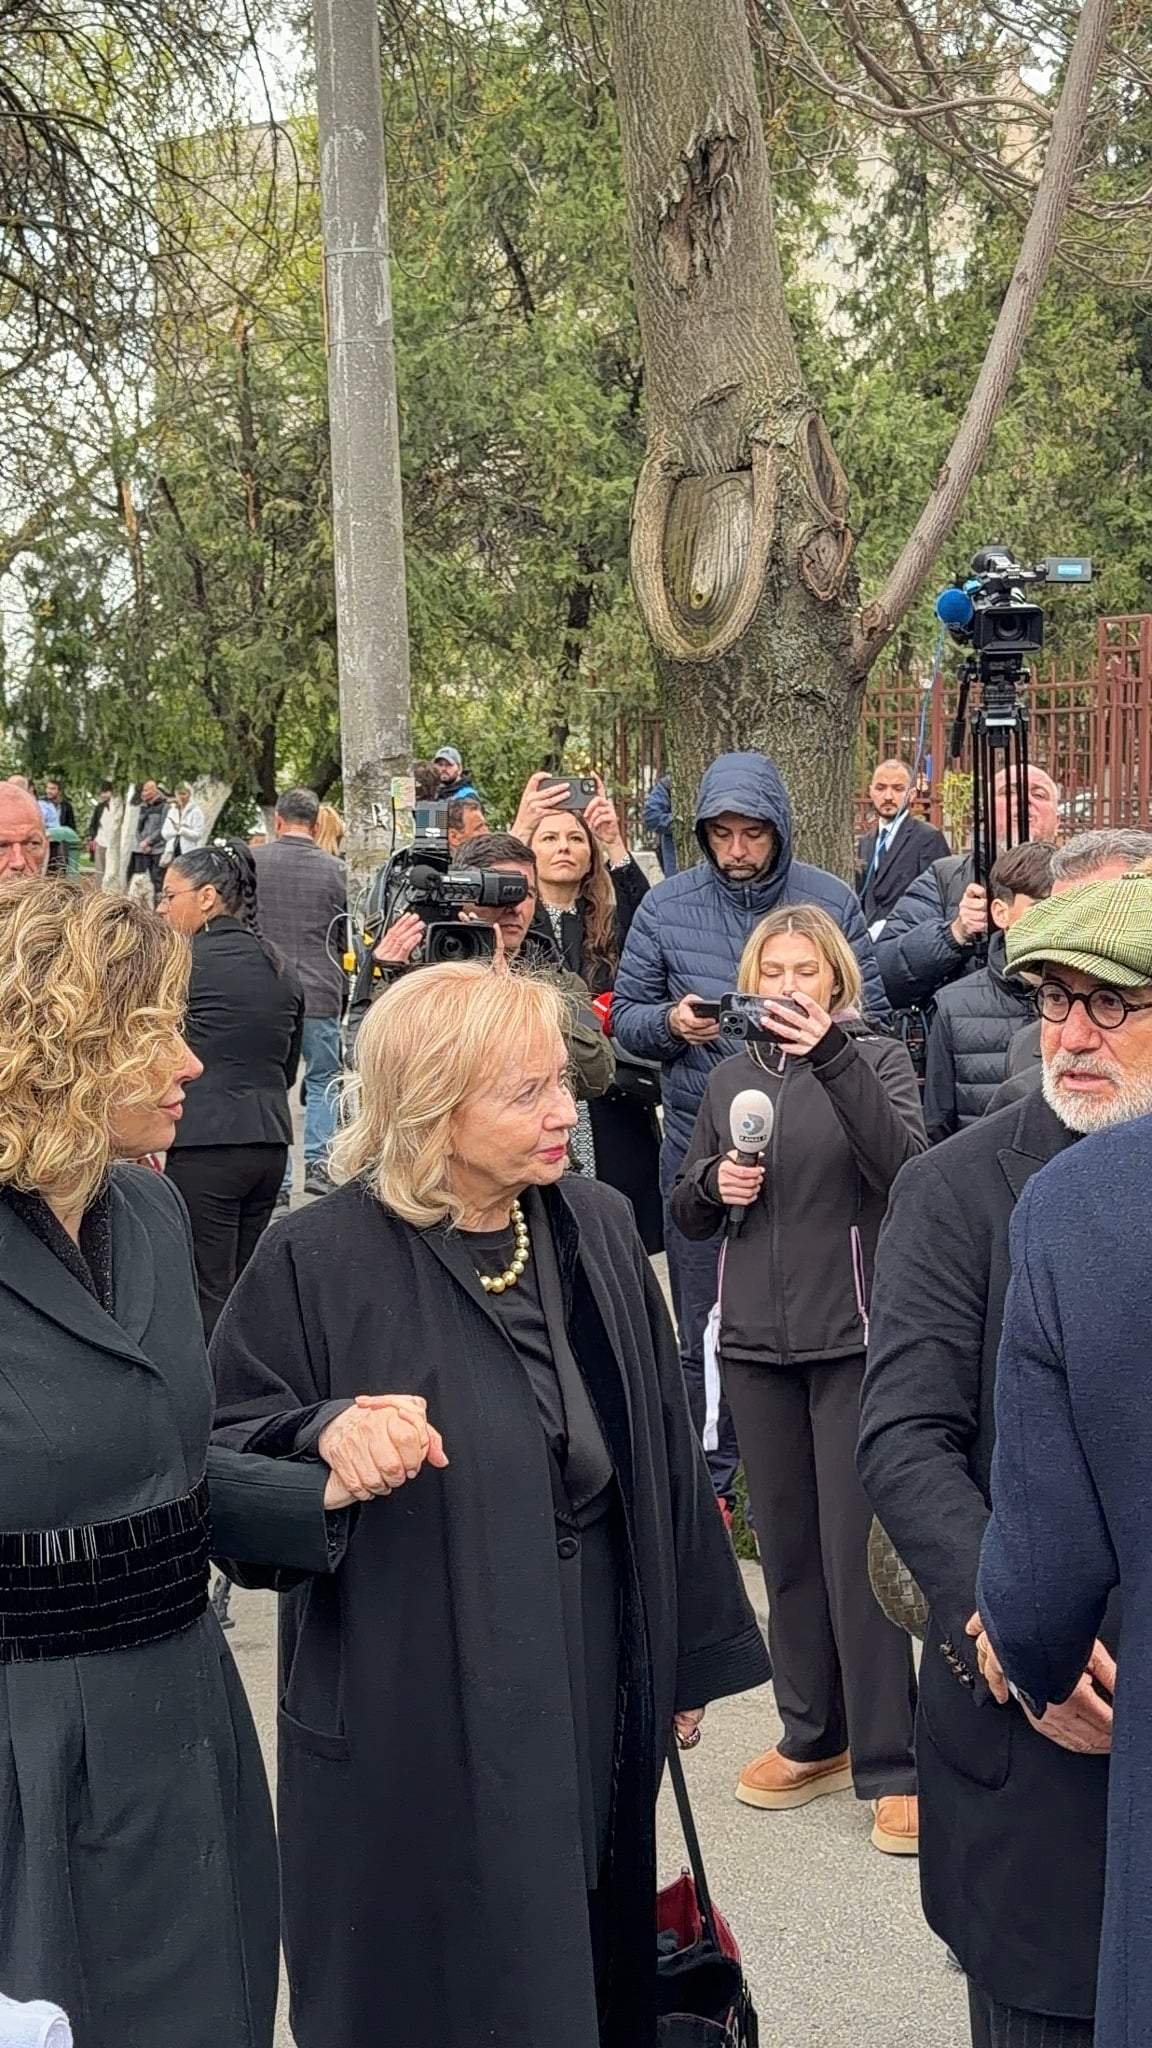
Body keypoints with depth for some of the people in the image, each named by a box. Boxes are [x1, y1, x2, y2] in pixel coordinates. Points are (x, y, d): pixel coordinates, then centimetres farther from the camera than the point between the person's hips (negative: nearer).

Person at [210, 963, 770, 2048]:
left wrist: (690, 1656, 11)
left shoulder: (596, 1227, 2)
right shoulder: (320, 1261, -13)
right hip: (412, 1716, -4)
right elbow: (225, 1445, -7)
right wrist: (324, 1431, -28)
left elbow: (659, 1451, 7)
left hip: (595, 1687, 5)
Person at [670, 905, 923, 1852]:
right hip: (757, 1341, 4)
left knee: (857, 1549, -7)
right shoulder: (731, 1078, 12)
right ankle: (814, 1738, 23)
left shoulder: (876, 1059, 0)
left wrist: (833, 1057, -27)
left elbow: (907, 1167, -19)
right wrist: (714, 1183, -5)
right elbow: (684, 1212, 17)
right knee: (786, 1545, 10)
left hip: (854, 1337, -4)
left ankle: (891, 1766, 0)